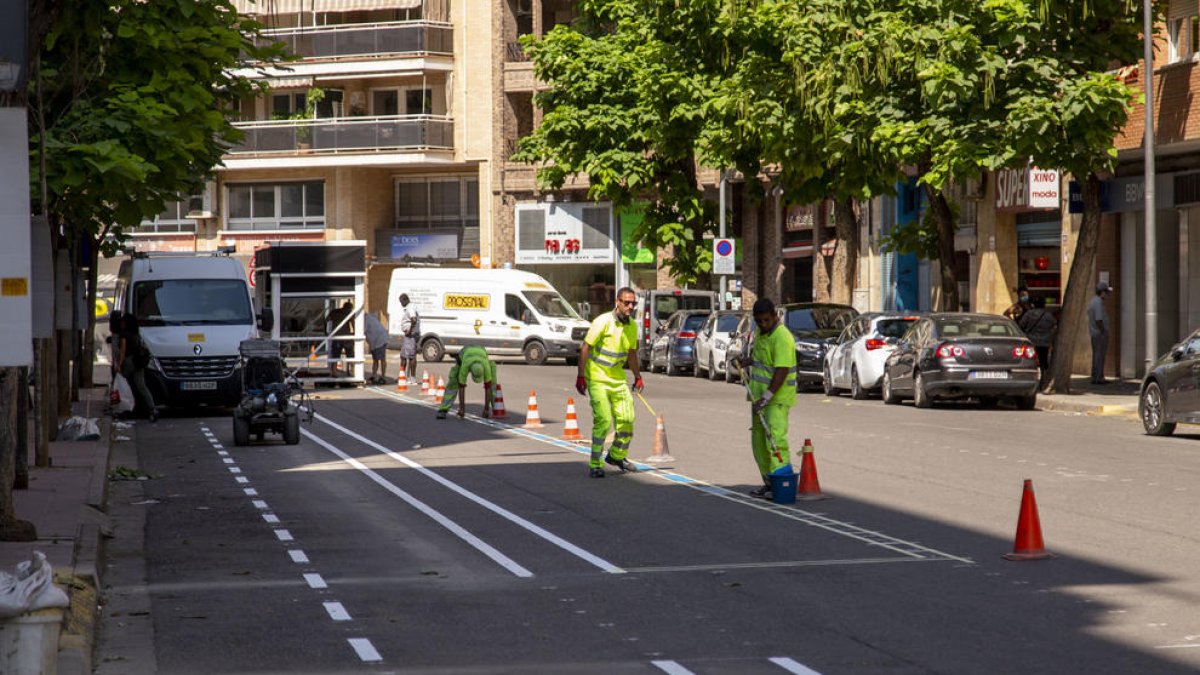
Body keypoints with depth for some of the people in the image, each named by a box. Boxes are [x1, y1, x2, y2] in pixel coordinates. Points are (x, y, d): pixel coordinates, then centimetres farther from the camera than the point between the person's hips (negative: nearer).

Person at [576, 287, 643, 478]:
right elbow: (585, 347, -14)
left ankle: (617, 456, 26)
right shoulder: (603, 321, -16)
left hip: (618, 378, 6)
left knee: (626, 419, 2)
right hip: (597, 377, -6)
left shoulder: (632, 326, 4)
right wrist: (580, 376, -16)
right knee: (603, 420, -15)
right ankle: (595, 465, -7)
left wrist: (637, 377, 21)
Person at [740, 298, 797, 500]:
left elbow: (781, 372, -25)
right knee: (759, 440, 10)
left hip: (777, 398, -9)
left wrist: (766, 397, -29)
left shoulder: (782, 338, -20)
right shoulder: (760, 332, 9)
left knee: (775, 436, -19)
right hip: (759, 395, 9)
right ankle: (769, 483, 17)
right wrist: (749, 360, 10)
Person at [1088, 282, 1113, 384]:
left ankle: (1095, 378, 17)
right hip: (1100, 334, -10)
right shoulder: (1098, 303, -18)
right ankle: (1099, 378, -6)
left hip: (1094, 333, 10)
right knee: (1100, 356, -7)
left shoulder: (1092, 301, 14)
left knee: (1096, 355, 14)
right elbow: (1098, 320, -23)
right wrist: (1104, 332, -16)